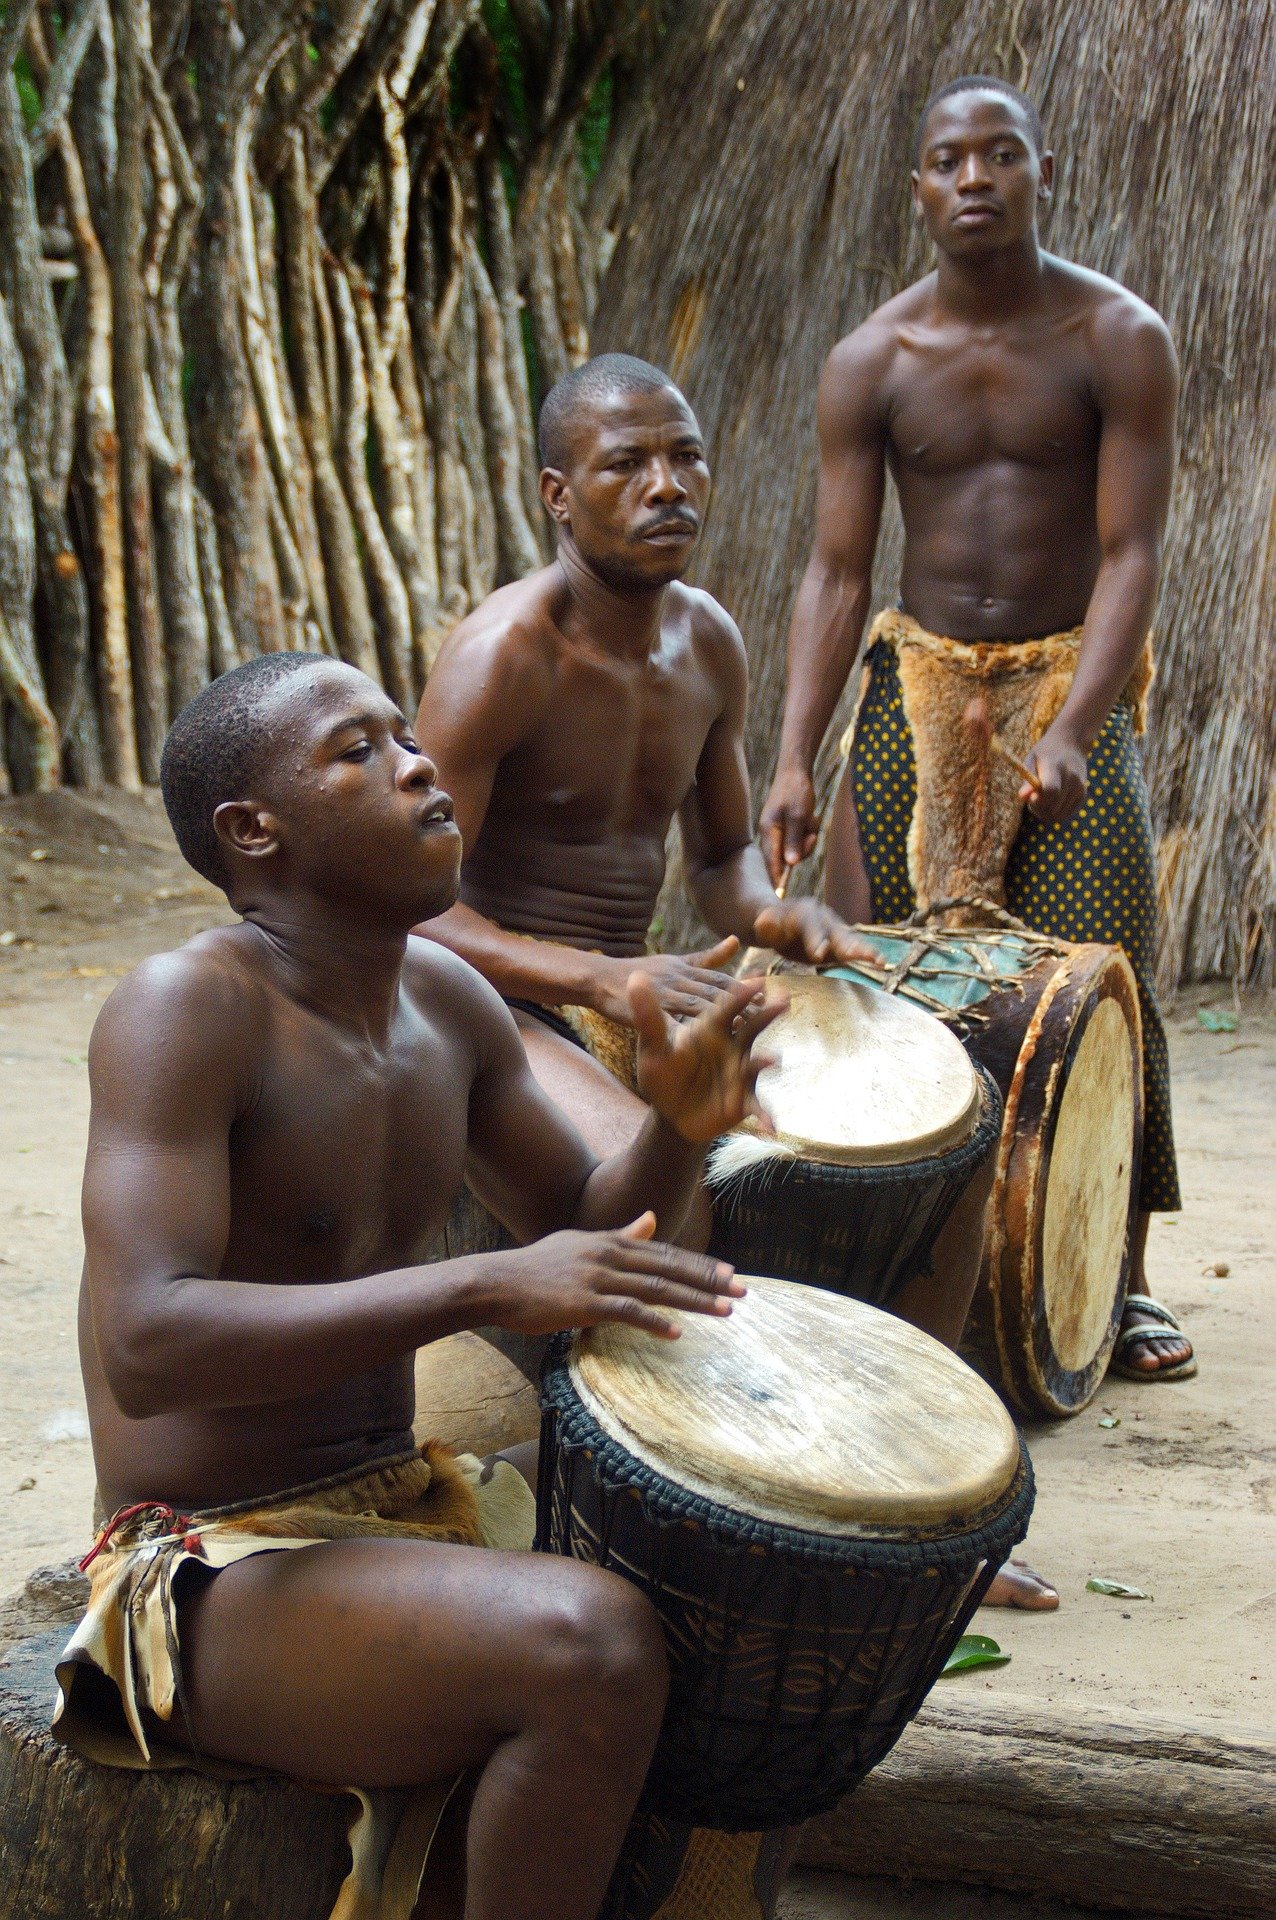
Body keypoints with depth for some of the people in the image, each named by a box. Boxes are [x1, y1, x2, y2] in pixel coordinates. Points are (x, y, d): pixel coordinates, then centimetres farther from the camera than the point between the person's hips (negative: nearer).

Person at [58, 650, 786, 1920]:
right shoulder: (186, 1009, -18)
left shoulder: (443, 999, 6)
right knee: (590, 1645, -31)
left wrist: (680, 1126, -6)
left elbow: (586, 1232, 16)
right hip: (214, 1572, -8)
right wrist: (489, 1289, -34)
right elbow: (148, 1347, -29)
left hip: (402, 1511, 9)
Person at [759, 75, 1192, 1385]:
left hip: (1073, 679, -1)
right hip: (919, 685, 2)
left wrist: (1072, 730, -25)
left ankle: (1119, 1278, 3)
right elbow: (836, 572, -3)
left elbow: (1131, 554, -11)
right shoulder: (870, 364, -1)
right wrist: (794, 760, -13)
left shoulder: (1119, 340, -6)